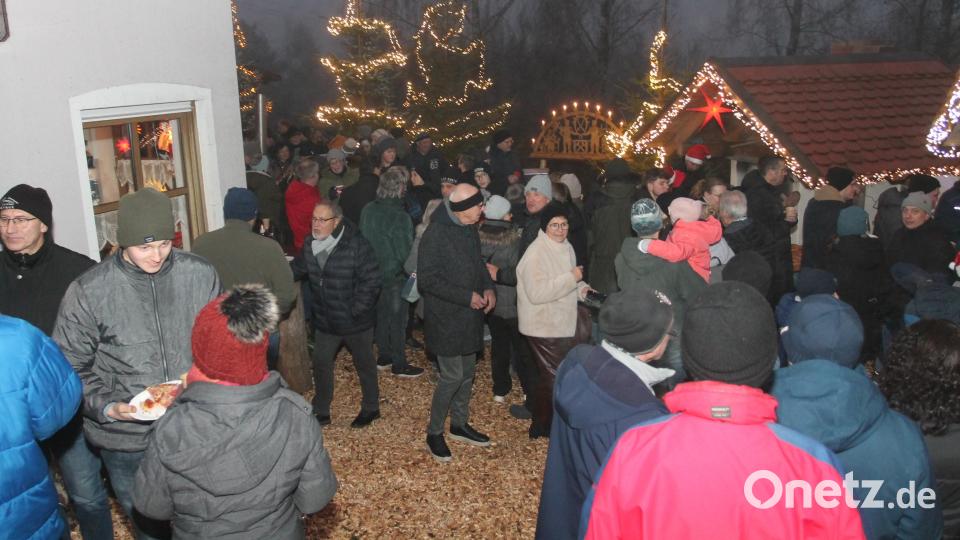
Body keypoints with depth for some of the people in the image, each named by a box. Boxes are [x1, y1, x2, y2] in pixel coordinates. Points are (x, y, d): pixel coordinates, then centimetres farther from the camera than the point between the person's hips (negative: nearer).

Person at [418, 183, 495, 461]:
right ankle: (434, 433, 15)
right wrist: (467, 297, -21)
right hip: (446, 317, -8)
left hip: (469, 316, 8)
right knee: (453, 376, -4)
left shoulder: (469, 228, 4)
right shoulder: (436, 234, -21)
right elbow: (427, 279, -21)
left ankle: (459, 424, 35)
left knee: (467, 372, 16)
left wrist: (488, 288, -1)